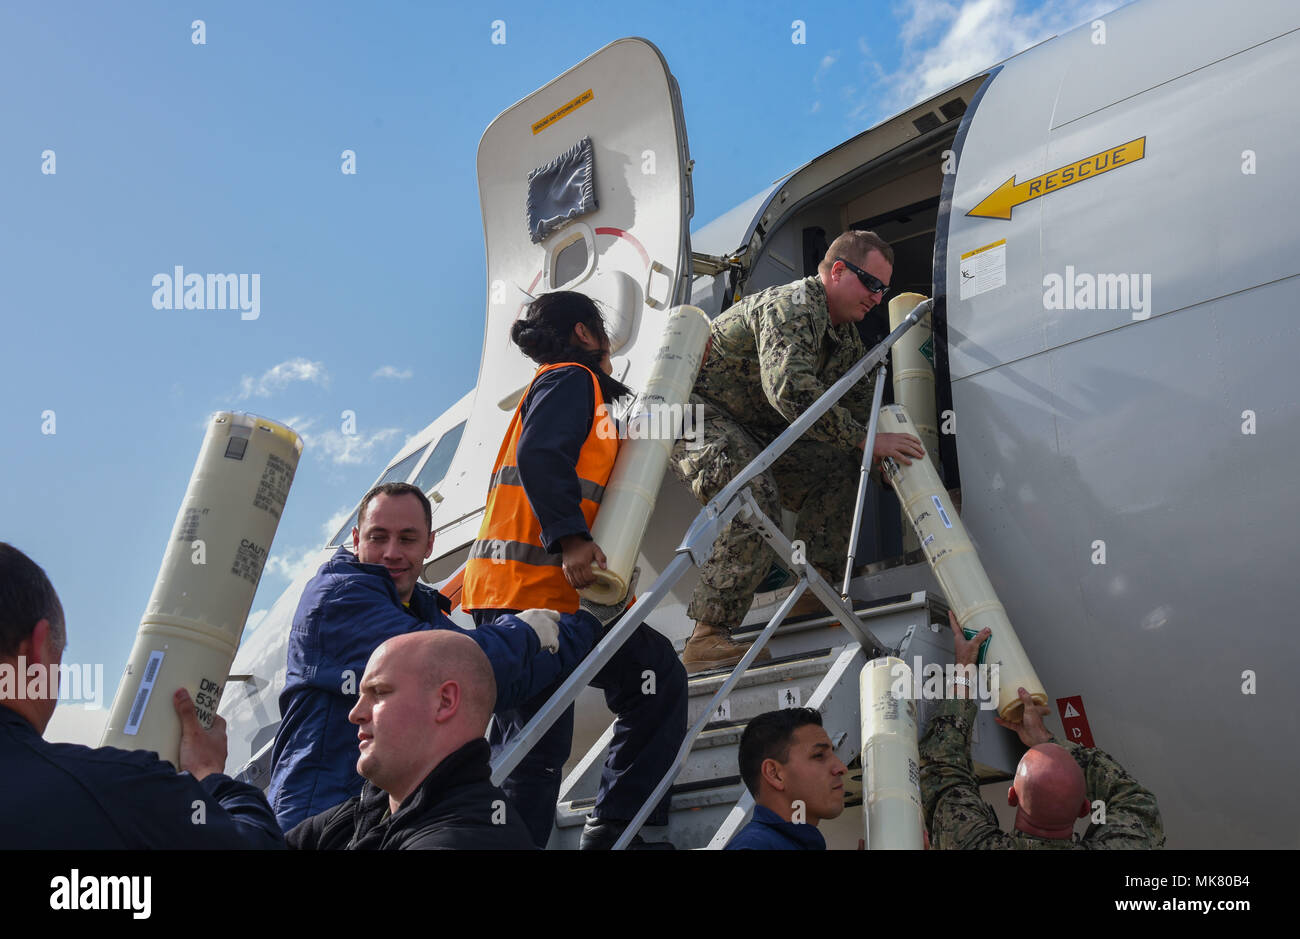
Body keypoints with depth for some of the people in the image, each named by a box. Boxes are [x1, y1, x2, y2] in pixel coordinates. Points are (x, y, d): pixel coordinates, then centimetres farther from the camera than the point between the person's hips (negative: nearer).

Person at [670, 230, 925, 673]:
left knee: (837, 469, 2)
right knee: (756, 504, -31)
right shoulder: (794, 305, -21)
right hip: (694, 408, -10)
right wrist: (864, 439, -32)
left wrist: (888, 457, -5)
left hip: (752, 430, 10)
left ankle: (812, 591, 1)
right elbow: (791, 389, -36)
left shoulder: (846, 336, 12)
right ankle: (706, 640, -31)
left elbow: (863, 402, 14)